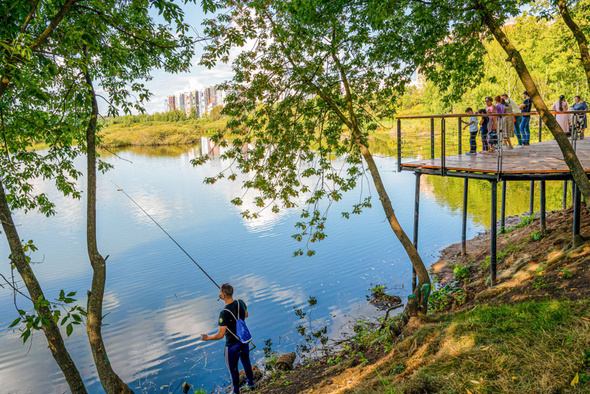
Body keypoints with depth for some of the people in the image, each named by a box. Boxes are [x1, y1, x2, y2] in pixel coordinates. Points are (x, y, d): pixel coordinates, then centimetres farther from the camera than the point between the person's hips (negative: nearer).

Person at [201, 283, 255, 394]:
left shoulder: (224, 313, -32)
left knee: (233, 369, 17)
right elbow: (246, 315, 8)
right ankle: (251, 382, 49)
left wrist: (207, 338, -11)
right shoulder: (241, 302, -13)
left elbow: (220, 335, -26)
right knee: (246, 361, 29)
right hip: (245, 340, 6)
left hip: (232, 345, -6)